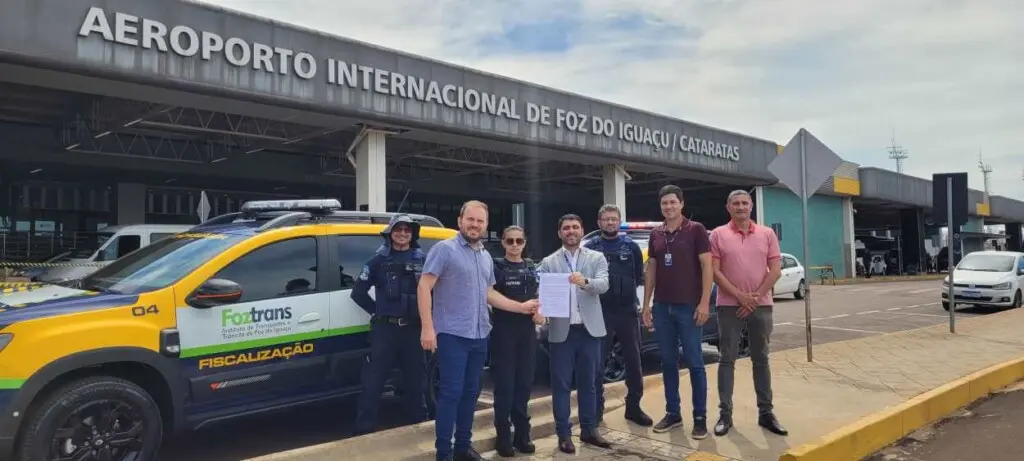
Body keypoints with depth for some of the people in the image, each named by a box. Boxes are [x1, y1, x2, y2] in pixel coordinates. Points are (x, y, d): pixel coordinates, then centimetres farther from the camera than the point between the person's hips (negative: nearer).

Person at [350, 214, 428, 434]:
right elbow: (358, 292, 4)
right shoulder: (379, 260, 2)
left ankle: (419, 423, 27)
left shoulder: (421, 260, 6)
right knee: (373, 381, -1)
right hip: (385, 328, -2)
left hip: (413, 329, 2)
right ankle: (364, 429, 7)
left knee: (415, 379, 12)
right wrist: (376, 311, 3)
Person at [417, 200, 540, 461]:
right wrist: (427, 327, -20)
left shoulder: (487, 258, 15)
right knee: (451, 394, -6)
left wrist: (521, 307, 15)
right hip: (452, 334, -7)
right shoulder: (444, 249, -8)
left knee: (470, 393, 14)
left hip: (479, 336, 7)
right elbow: (424, 287, -13)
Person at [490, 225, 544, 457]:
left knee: (524, 382, 7)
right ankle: (504, 437, 6)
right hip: (503, 329, -4)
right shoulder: (496, 266, -1)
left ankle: (522, 434, 18)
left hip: (527, 329, 4)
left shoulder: (532, 268, 12)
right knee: (504, 383, -2)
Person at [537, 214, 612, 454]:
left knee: (587, 383, 12)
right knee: (561, 384, 5)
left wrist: (585, 282, -31)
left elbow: (603, 285, -11)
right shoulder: (548, 262, 3)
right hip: (561, 331, -1)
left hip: (589, 329, 1)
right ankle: (564, 434, 14)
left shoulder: (596, 258, 5)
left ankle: (589, 429, 24)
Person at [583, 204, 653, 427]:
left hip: (628, 311, 2)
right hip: (600, 312, -2)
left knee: (633, 361, 9)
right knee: (596, 363, 2)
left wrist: (630, 291, 3)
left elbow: (639, 276, 11)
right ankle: (596, 410, 12)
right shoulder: (590, 247, 1)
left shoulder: (631, 246, 7)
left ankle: (634, 407, 22)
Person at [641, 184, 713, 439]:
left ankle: (700, 417, 9)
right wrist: (646, 304, 10)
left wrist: (704, 302, -13)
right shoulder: (656, 235, 10)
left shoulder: (696, 230, -3)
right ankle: (672, 413, 19)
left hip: (689, 306, -5)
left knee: (694, 363, 1)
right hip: (662, 307, 5)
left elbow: (707, 267, -6)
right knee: (668, 362, 9)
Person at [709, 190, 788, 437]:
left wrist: (756, 297, -7)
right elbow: (715, 271, -5)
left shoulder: (767, 234, 5)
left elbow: (775, 270, 2)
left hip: (761, 306, 2)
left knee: (761, 360, 10)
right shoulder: (718, 235, 0)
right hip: (729, 306, -2)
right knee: (727, 360, 2)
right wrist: (740, 295, -12)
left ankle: (766, 412, 18)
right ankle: (725, 414, 8)